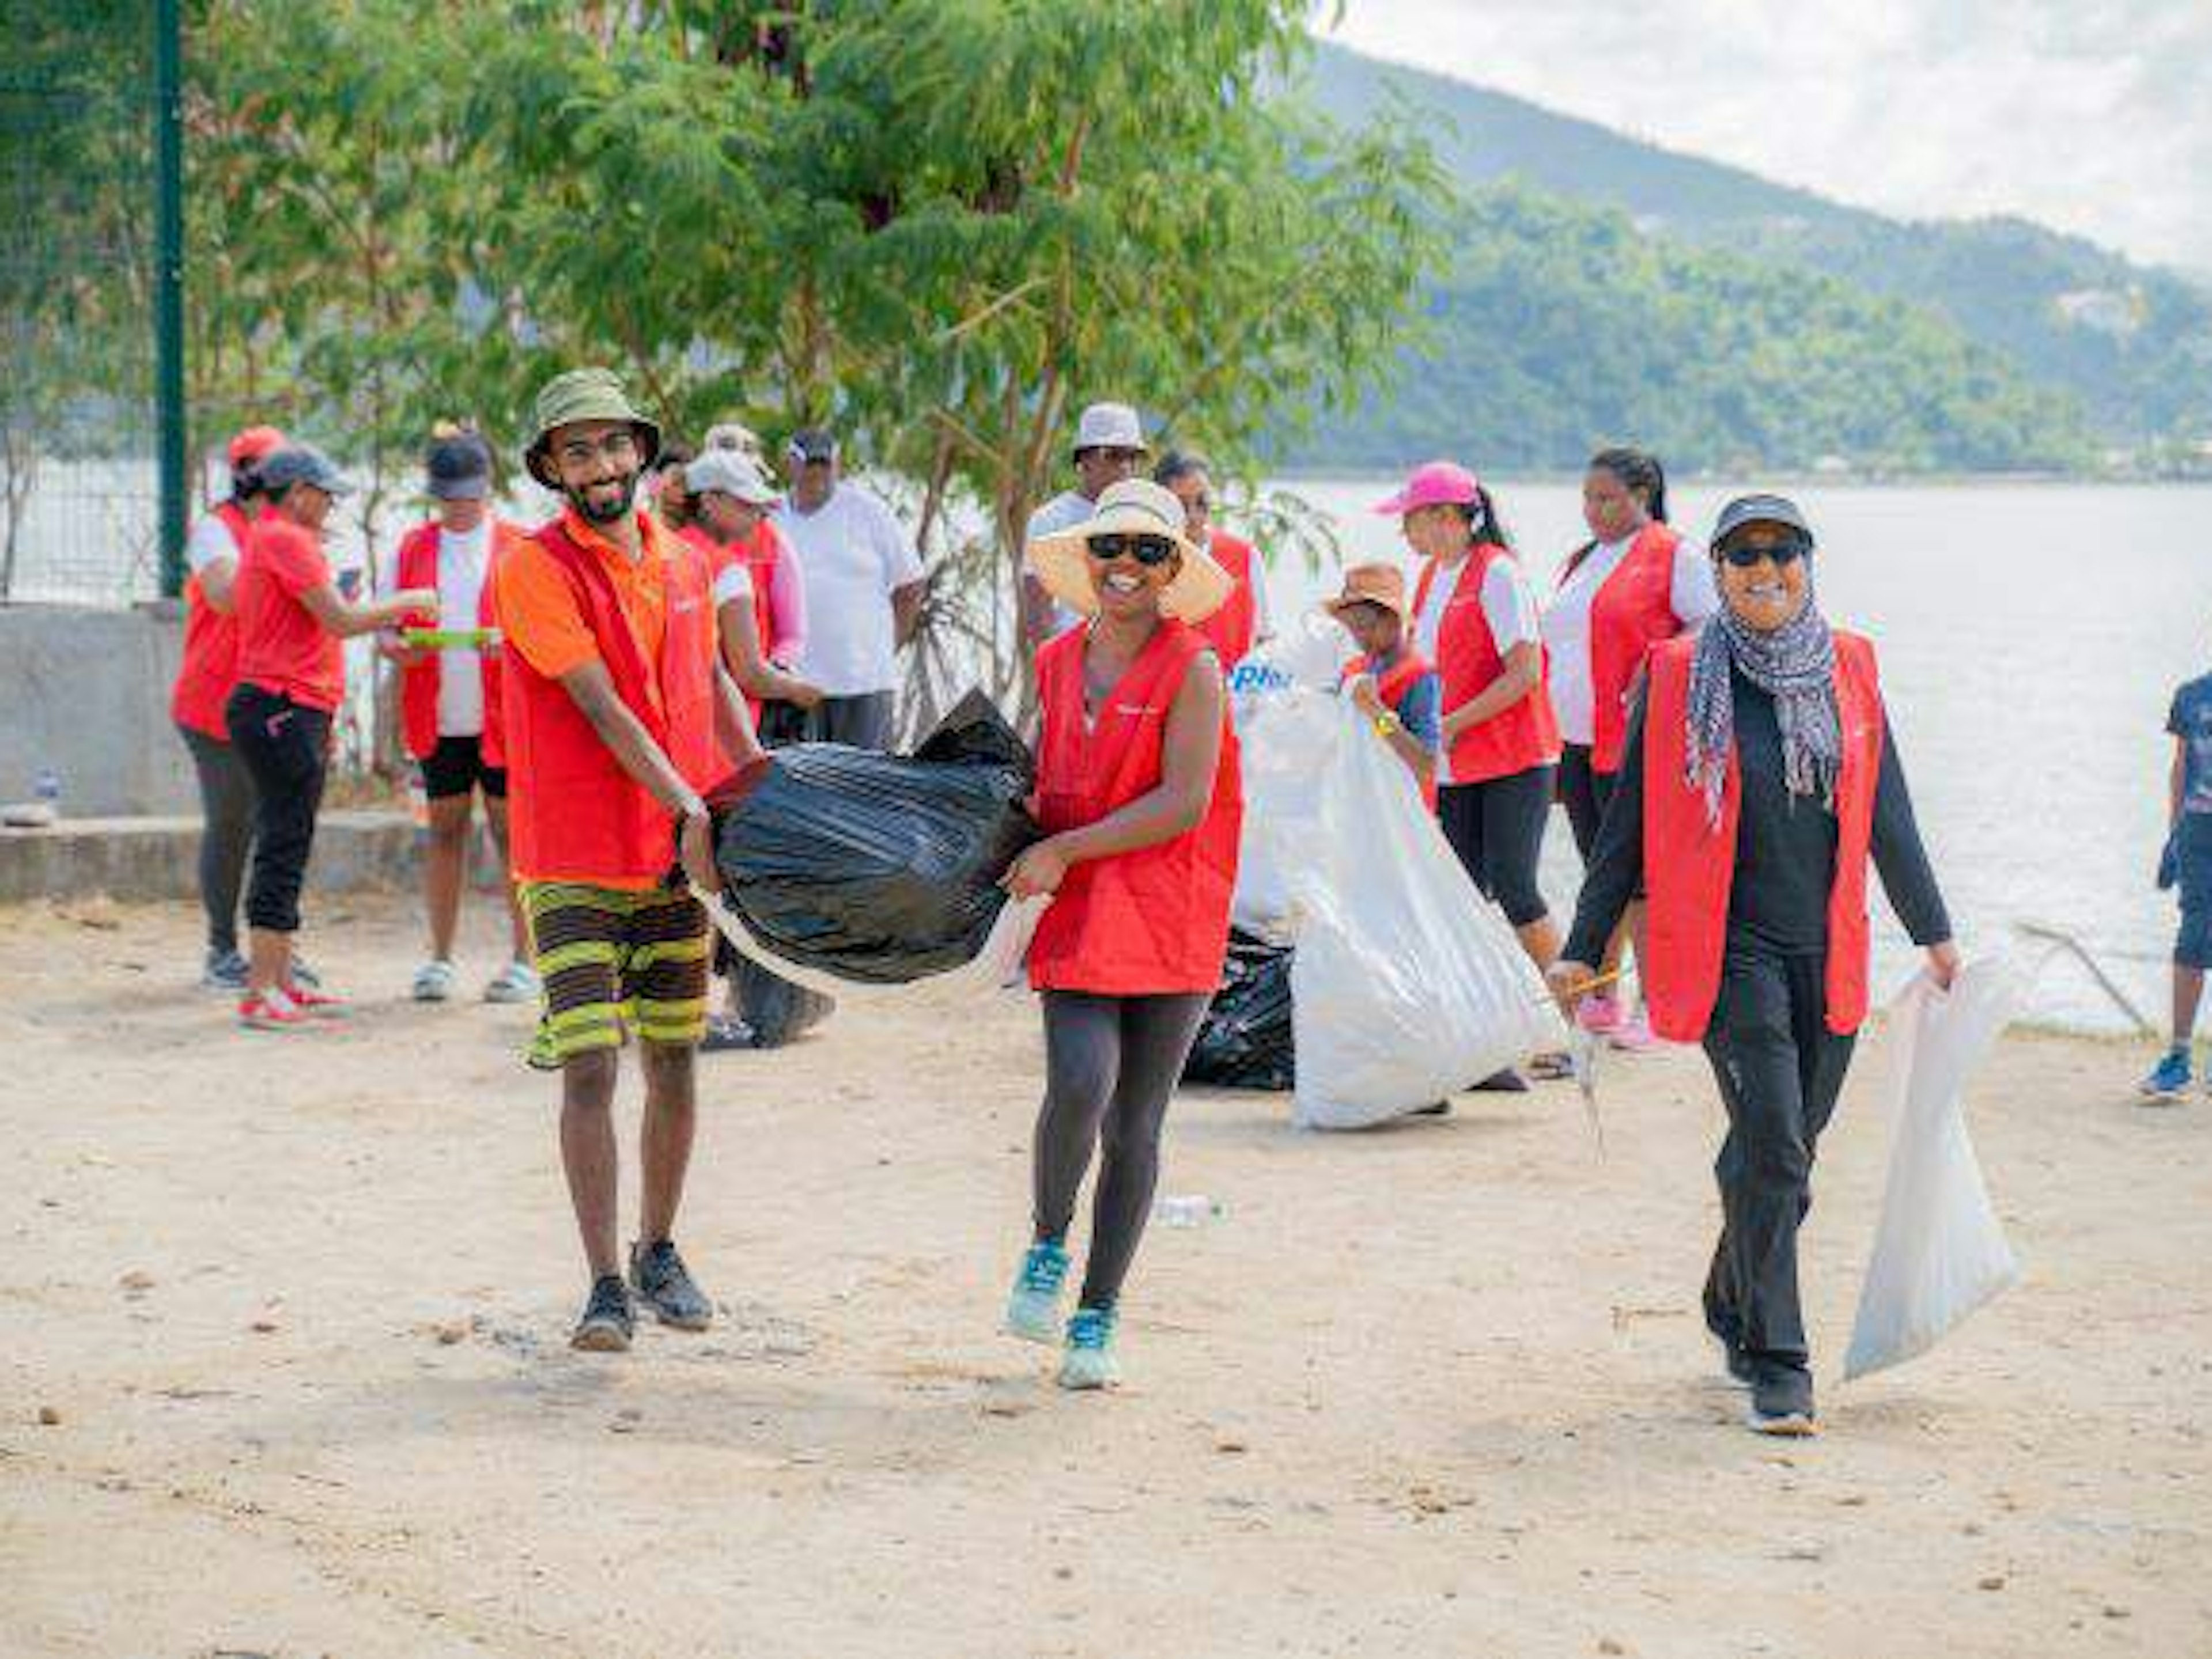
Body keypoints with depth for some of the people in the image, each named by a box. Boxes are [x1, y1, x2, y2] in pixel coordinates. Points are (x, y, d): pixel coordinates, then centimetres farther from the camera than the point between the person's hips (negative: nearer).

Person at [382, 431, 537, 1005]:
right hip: (437, 717, 3)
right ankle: (440, 959, 13)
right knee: (445, 828, 8)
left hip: (502, 716, -3)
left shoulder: (519, 547, 1)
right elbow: (385, 626, 10)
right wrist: (397, 647, -12)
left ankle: (523, 959, 6)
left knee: (510, 829, 0)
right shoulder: (412, 548, 10)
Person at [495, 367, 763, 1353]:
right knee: (590, 1068, -8)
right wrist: (689, 810, -23)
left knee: (674, 1062, 10)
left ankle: (658, 1251, 26)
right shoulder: (535, 569, -10)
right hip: (573, 862, -5)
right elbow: (602, 708, -17)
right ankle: (606, 1284, -2)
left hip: (677, 859, 5)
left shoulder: (684, 563, 9)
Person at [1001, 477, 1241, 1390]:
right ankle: (1047, 1247, 7)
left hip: (1170, 920, -2)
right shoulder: (1057, 663, 10)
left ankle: (1097, 1316, 15)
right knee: (1080, 1085, -20)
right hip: (1077, 913, 2)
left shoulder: (1192, 668, -5)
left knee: (1134, 1126, 3)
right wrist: (1017, 836, 8)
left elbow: (1184, 803, -13)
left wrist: (1064, 850, -14)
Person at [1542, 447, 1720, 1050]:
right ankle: (1602, 998, 19)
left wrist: (1654, 678, -21)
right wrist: (1553, 739, 19)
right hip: (1576, 743, 8)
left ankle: (1656, 1006, -3)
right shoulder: (1583, 561, 20)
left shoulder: (1675, 555, -5)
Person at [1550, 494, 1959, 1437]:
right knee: (1771, 1146, -13)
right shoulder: (1679, 678, -2)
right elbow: (1630, 822, 3)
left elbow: (1888, 816, 15)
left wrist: (1932, 931, 18)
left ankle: (1733, 1311, 34)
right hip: (1728, 944, -4)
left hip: (1828, 952, 4)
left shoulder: (1848, 670, 7)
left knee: (1788, 1151, 10)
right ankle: (1777, 1367, -8)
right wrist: (1584, 947, 2)